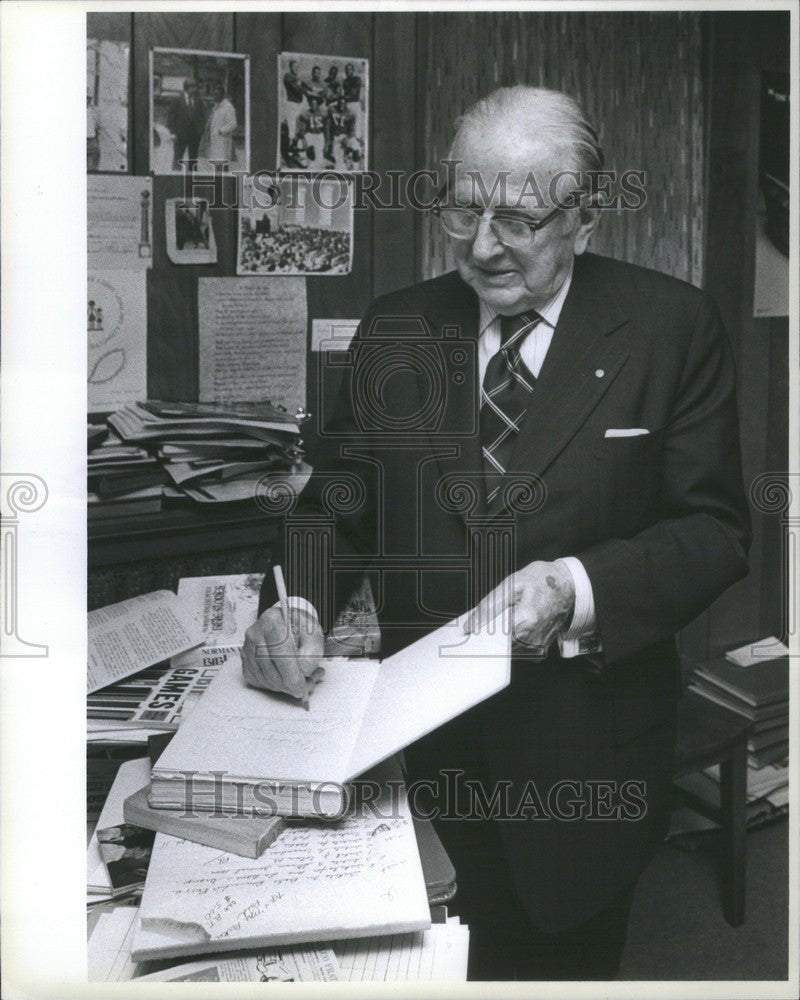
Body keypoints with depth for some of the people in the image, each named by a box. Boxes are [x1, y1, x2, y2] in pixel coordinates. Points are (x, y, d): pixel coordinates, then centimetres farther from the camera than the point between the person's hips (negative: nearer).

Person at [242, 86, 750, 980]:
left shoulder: (670, 327, -6)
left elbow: (714, 528, -7)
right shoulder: (393, 330, 2)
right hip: (425, 734, 2)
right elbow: (337, 501, 3)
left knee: (568, 961, 18)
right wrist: (295, 603, -16)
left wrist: (577, 587, -24)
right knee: (463, 968, 18)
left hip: (587, 746, -1)